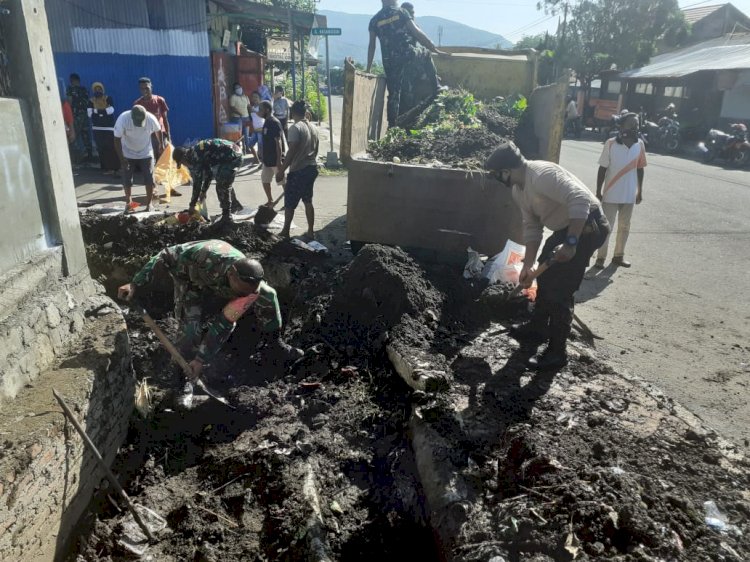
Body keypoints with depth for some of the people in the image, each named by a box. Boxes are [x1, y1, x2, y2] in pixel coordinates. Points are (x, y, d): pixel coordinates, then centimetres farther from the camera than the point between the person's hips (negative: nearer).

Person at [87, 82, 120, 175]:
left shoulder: (108, 98, 0)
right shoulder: (91, 101, 6)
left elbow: (111, 110, -14)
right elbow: (90, 113, -6)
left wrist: (97, 111, -14)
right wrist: (104, 110, -15)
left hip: (109, 127, -2)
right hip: (97, 128, 2)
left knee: (112, 148, -7)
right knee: (101, 149, 1)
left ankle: (115, 167, 1)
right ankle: (106, 168, 7)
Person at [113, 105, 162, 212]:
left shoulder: (151, 119, -24)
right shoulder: (122, 119, -27)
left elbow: (158, 131, -2)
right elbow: (117, 139, -19)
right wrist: (122, 159, -22)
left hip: (146, 153, 0)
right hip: (128, 154, 0)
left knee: (149, 179, 0)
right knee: (127, 180, 3)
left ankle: (149, 203, 15)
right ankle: (128, 203, 20)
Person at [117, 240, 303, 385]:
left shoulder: (250, 285, -33)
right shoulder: (207, 256, -46)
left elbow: (224, 324, -26)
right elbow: (166, 256, -31)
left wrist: (202, 359, -27)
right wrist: (136, 284, -29)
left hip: (219, 282, 3)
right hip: (189, 276, -3)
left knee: (267, 294, -11)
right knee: (191, 329, -22)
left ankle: (274, 341, 8)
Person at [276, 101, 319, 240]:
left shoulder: (295, 128, -15)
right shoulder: (313, 128, 8)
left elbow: (292, 152, -21)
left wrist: (281, 170, -17)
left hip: (298, 171, -7)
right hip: (312, 168, 7)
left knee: (289, 203, 4)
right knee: (308, 201, 15)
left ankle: (285, 232, 12)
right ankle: (310, 231, 18)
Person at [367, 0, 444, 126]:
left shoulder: (374, 20, 10)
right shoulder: (401, 12, 5)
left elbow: (372, 46, 9)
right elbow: (417, 32, 1)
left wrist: (368, 69, 13)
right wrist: (435, 49, 5)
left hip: (390, 60, 1)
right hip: (409, 54, -1)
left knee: (394, 93, 9)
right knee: (426, 54, 29)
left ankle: (392, 125, 7)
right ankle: (436, 88, 26)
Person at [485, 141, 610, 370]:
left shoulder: (542, 174, -27)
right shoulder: (518, 191, 5)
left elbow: (581, 200, -34)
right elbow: (532, 227, 9)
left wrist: (570, 242, -37)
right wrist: (528, 264, 6)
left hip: (587, 226, -10)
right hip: (565, 227, 10)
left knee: (559, 289, -9)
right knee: (545, 275, 21)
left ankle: (557, 352, 2)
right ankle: (537, 328, 40)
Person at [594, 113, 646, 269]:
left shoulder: (640, 144, 2)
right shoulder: (611, 144, -10)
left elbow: (640, 169, 9)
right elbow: (602, 169, -7)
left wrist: (640, 191, 11)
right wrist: (598, 191, -7)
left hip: (629, 195, 4)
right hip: (611, 194, -4)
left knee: (624, 227, 13)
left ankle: (618, 256, 26)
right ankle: (601, 258, 9)